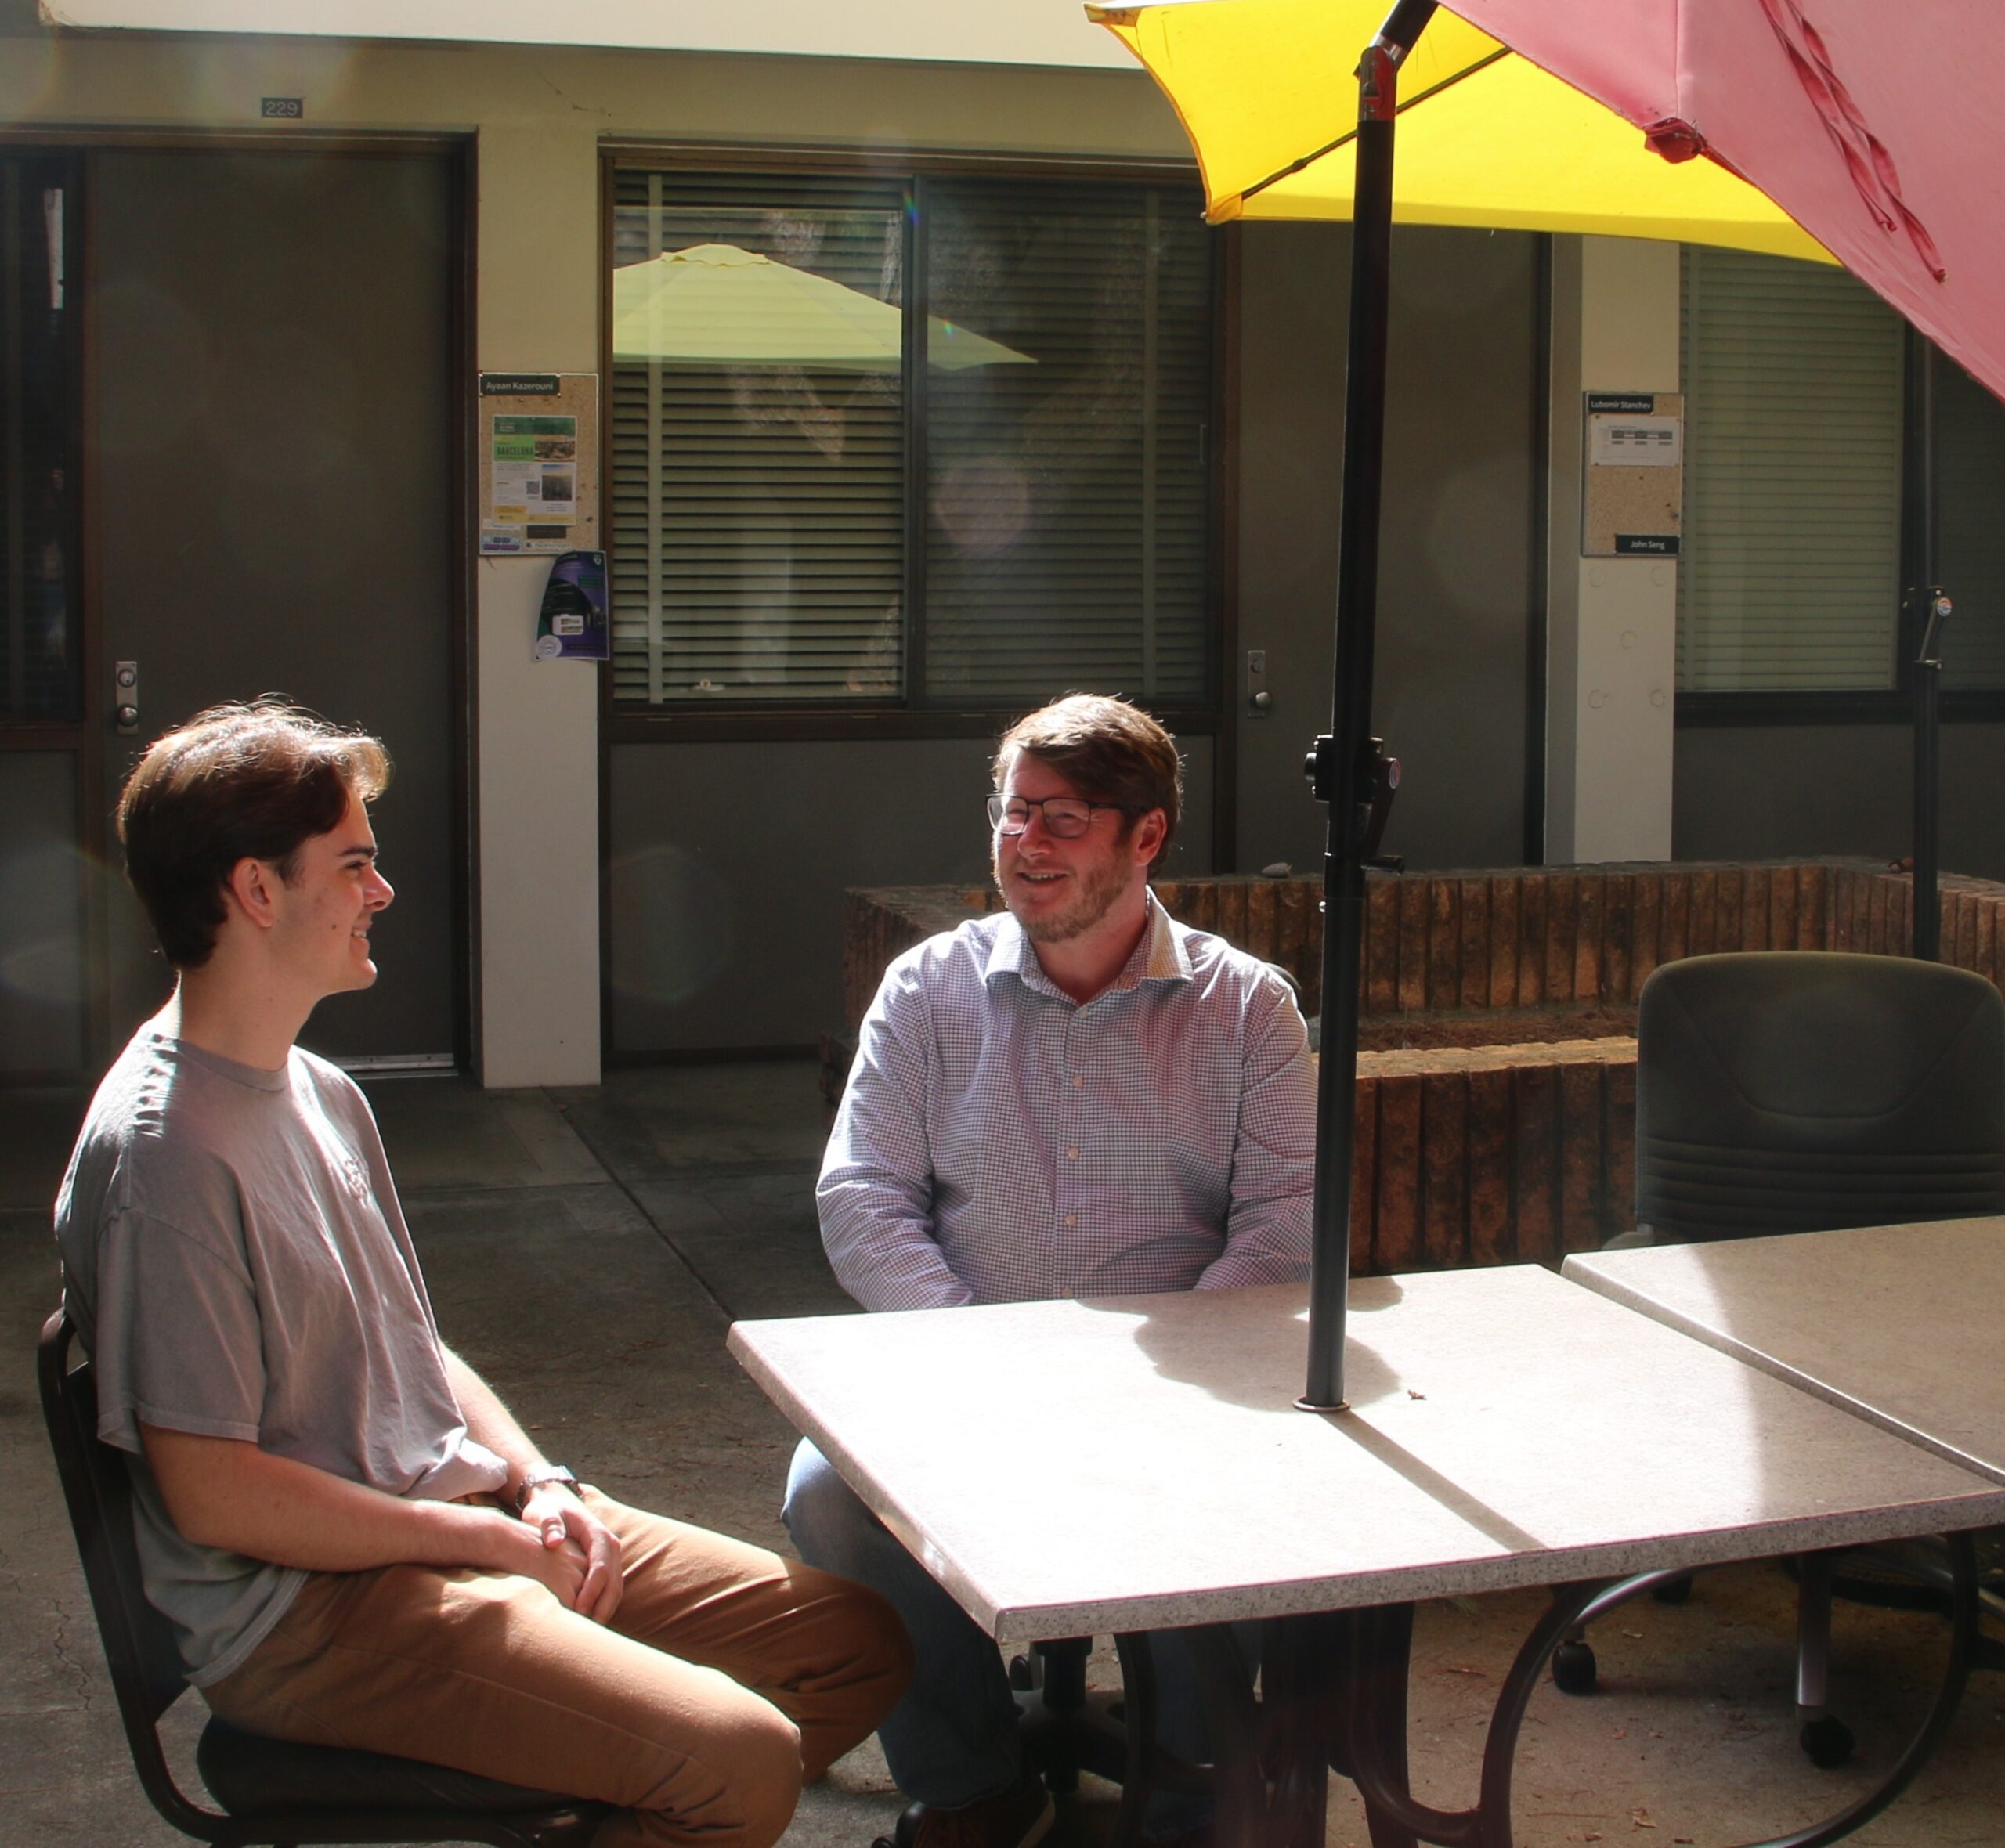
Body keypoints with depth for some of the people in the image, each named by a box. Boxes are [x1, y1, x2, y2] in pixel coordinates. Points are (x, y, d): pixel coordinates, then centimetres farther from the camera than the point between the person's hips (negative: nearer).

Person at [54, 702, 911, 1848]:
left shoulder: (321, 1094, 12)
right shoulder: (164, 1151, -19)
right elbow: (211, 1494, -21)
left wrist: (537, 1481, 2)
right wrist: (484, 1539, -13)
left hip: (463, 1520, 10)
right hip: (305, 1605, -9)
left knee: (862, 1642, 6)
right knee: (743, 1755, -25)